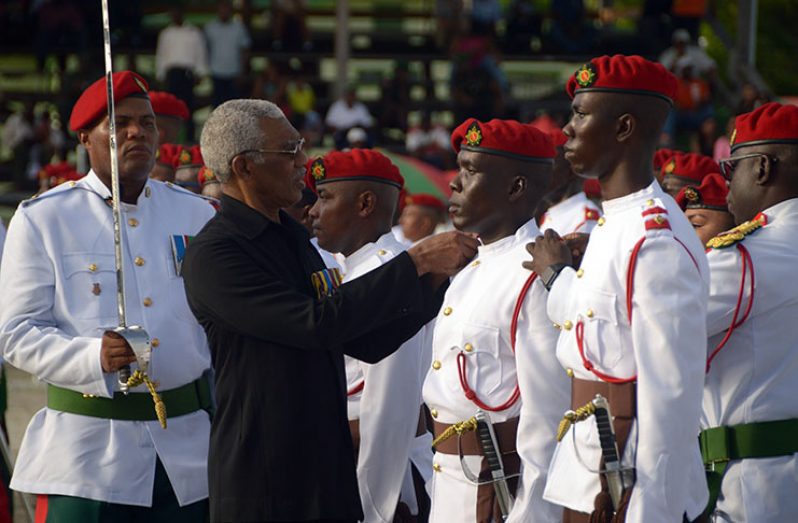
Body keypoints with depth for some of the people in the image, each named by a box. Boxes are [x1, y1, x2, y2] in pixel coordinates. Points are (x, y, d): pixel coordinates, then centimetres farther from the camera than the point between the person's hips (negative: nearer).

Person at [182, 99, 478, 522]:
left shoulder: (293, 239, 14)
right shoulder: (213, 254, -14)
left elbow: (363, 343, 16)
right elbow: (315, 323, -24)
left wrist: (432, 279, 4)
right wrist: (415, 262, -19)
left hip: (330, 473, 8)